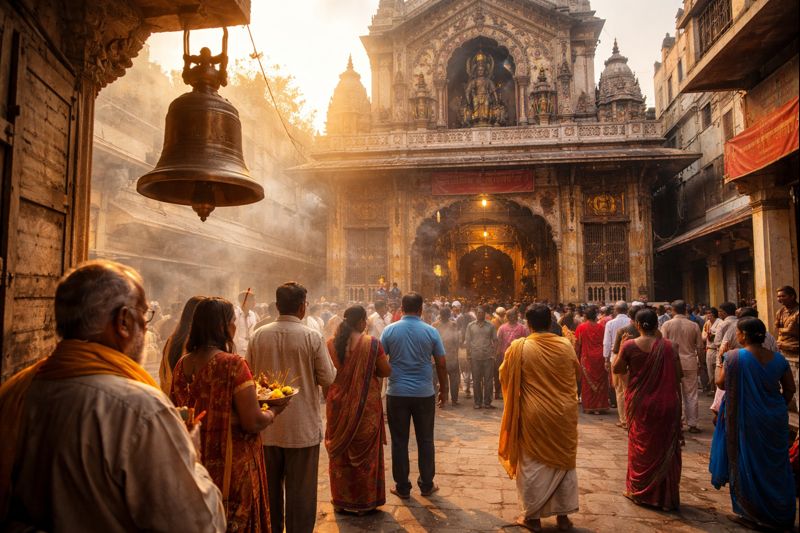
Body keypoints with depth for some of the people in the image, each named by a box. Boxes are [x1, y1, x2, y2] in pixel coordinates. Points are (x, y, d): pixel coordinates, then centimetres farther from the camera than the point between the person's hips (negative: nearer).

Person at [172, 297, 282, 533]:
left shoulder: (182, 364, -1)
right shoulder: (232, 364, -21)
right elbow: (253, 422, -22)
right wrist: (273, 412, -1)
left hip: (193, 466, 6)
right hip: (232, 467, -6)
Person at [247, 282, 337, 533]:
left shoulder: (258, 335, -5)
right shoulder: (312, 337, -15)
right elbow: (327, 378, -11)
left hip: (267, 426, 4)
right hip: (302, 427, -3)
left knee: (270, 487, 20)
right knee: (300, 490, 9)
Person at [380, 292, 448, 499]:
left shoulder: (390, 330, -4)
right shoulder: (431, 331, -4)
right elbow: (441, 364, 0)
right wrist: (444, 390, 12)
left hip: (397, 394, 0)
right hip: (424, 394, 0)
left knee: (399, 442, 9)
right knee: (425, 441, 13)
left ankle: (402, 487, 17)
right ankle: (427, 485, 22)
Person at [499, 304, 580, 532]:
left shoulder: (520, 347, -14)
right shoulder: (566, 345, -6)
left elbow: (505, 376, -1)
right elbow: (575, 372, 12)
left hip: (534, 415, -2)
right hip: (564, 413, 3)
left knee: (533, 464, 11)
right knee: (564, 462, 17)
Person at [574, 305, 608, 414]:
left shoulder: (581, 327, -6)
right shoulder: (601, 327, -4)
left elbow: (577, 344, -5)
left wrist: (576, 356, 5)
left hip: (586, 358, -1)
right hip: (599, 357, 1)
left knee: (587, 382, 9)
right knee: (600, 382, 10)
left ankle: (588, 407, 12)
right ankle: (599, 407, 12)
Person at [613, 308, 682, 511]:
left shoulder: (630, 346, -12)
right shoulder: (667, 346, -8)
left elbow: (617, 369, -1)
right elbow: (678, 374, -3)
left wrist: (621, 349, 7)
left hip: (639, 403, -1)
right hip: (665, 404, 1)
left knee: (641, 445, 15)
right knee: (664, 447, 14)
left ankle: (639, 491, 26)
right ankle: (665, 495, 24)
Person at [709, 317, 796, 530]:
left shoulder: (734, 356, -16)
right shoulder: (778, 358, -2)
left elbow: (721, 383, -9)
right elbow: (790, 389, 5)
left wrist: (720, 362, 7)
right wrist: (778, 408, 19)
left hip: (746, 420, -4)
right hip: (775, 420, 5)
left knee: (748, 466, 10)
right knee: (776, 466, 18)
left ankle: (752, 515, 21)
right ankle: (782, 515, 32)